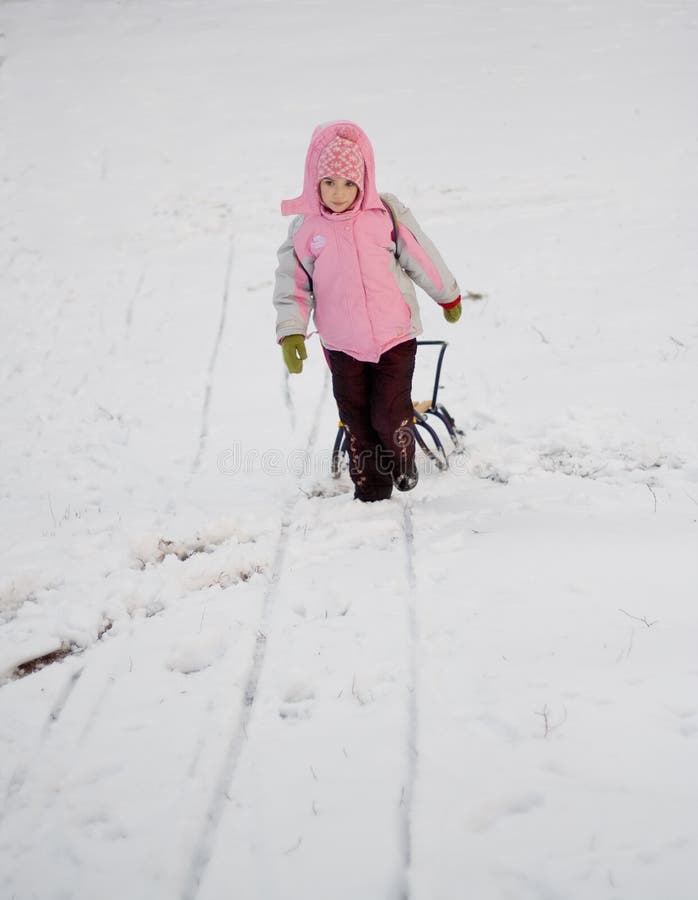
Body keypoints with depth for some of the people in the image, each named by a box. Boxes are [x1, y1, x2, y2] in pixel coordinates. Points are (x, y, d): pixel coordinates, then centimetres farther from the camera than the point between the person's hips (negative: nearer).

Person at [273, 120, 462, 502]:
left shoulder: (386, 214, -8)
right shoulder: (306, 228, -5)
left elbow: (421, 257, 4)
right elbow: (293, 284, 1)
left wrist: (448, 296, 15)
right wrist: (291, 333, -9)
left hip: (395, 337, -2)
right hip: (342, 345, 2)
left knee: (390, 415, -5)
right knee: (357, 421, 9)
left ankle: (402, 459, 27)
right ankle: (369, 487, 25)